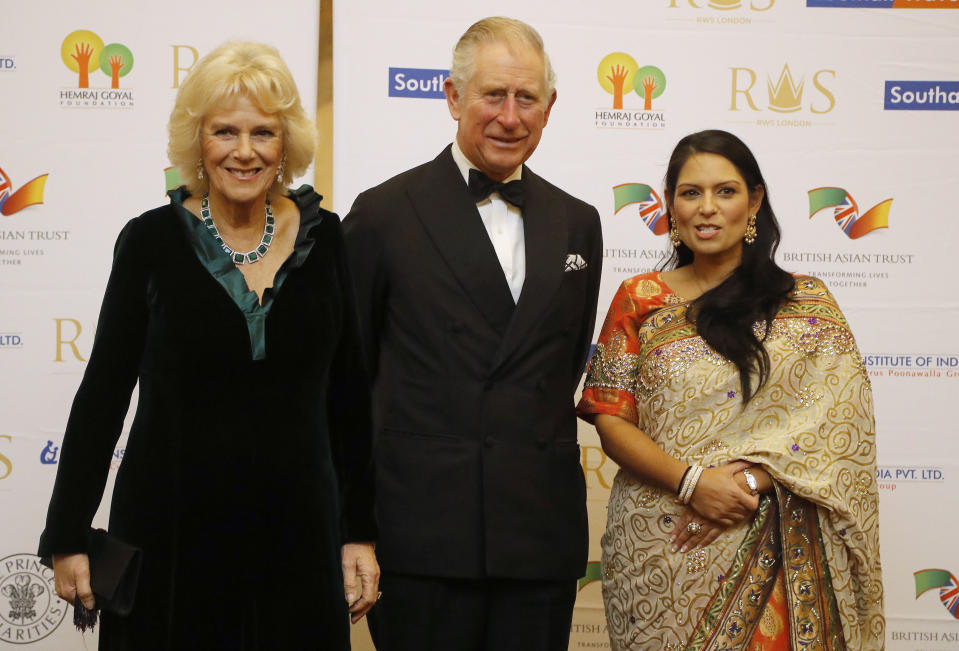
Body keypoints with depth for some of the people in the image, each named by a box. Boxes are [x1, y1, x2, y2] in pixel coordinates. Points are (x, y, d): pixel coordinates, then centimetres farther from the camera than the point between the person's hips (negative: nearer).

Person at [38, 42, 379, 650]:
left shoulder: (324, 239, 1)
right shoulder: (151, 241, -4)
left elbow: (348, 395, 6)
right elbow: (102, 393, 0)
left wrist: (359, 532, 5)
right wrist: (69, 537, -1)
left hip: (296, 529, 2)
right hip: (172, 531, -2)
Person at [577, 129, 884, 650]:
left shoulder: (808, 305, 3)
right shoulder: (640, 300, 5)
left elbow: (838, 419, -5)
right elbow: (610, 419, 0)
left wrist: (749, 483, -18)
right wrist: (691, 481, -16)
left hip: (768, 545, 0)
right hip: (656, 547, 1)